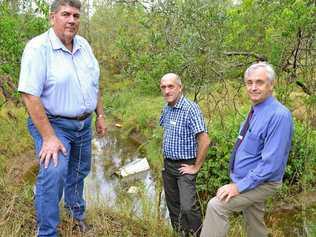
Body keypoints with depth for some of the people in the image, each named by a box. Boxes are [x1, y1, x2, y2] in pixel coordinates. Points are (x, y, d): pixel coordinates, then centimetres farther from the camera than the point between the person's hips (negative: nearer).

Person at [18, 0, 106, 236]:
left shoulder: (84, 45, 3)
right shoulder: (38, 47, -19)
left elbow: (94, 85, 14)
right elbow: (30, 95, -24)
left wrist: (100, 115, 11)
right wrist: (49, 137, -27)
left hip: (84, 124, 7)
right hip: (53, 124, -6)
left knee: (79, 172, 22)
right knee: (53, 175, -20)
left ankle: (76, 210, 50)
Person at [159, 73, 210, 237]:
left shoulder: (190, 109, -21)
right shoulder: (166, 109, 4)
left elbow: (204, 141, -25)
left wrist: (196, 167, -18)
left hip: (184, 166, -7)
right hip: (167, 165, 8)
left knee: (188, 207, -13)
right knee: (172, 204, 17)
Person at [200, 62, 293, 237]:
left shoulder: (279, 115, -23)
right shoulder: (255, 111, 6)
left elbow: (271, 162, -27)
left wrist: (240, 186, -23)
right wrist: (240, 182, 15)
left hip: (261, 182, -9)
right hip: (250, 180, 9)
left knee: (216, 205, -19)